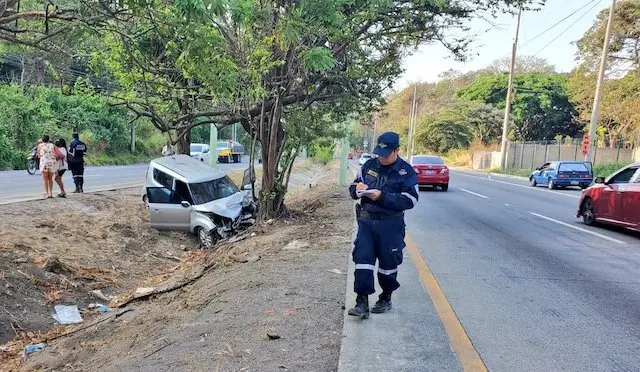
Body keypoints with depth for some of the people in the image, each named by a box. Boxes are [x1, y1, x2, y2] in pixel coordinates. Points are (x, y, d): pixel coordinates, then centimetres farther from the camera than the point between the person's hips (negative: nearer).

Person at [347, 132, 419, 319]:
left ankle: (386, 298, 31)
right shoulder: (369, 165, 6)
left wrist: (382, 196, -22)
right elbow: (353, 189, 14)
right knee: (362, 259, -4)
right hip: (365, 221, 3)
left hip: (390, 225, -3)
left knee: (388, 262, 10)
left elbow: (409, 200, -15)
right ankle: (362, 303, 0)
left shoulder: (406, 172, -6)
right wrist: (357, 188, -11)